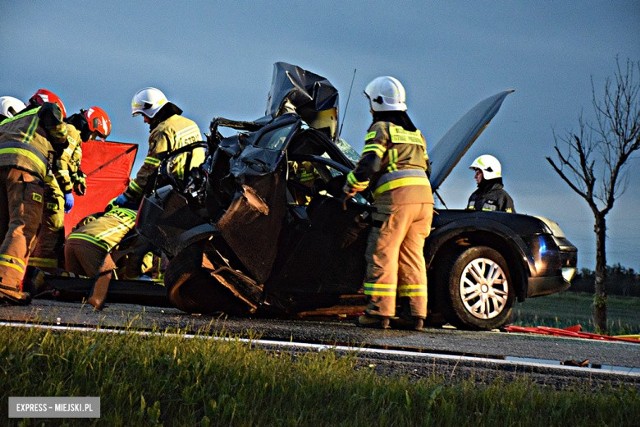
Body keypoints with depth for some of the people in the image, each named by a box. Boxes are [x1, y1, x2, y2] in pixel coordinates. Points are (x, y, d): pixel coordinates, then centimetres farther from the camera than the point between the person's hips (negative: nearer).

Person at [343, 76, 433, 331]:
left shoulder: (381, 128, 2)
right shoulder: (415, 133, 27)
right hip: (424, 194, 7)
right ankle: (414, 313, 7)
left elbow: (369, 164, -9)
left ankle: (379, 312, -6)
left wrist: (350, 188, 2)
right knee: (411, 255, 10)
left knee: (382, 253, -4)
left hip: (396, 195, -7)